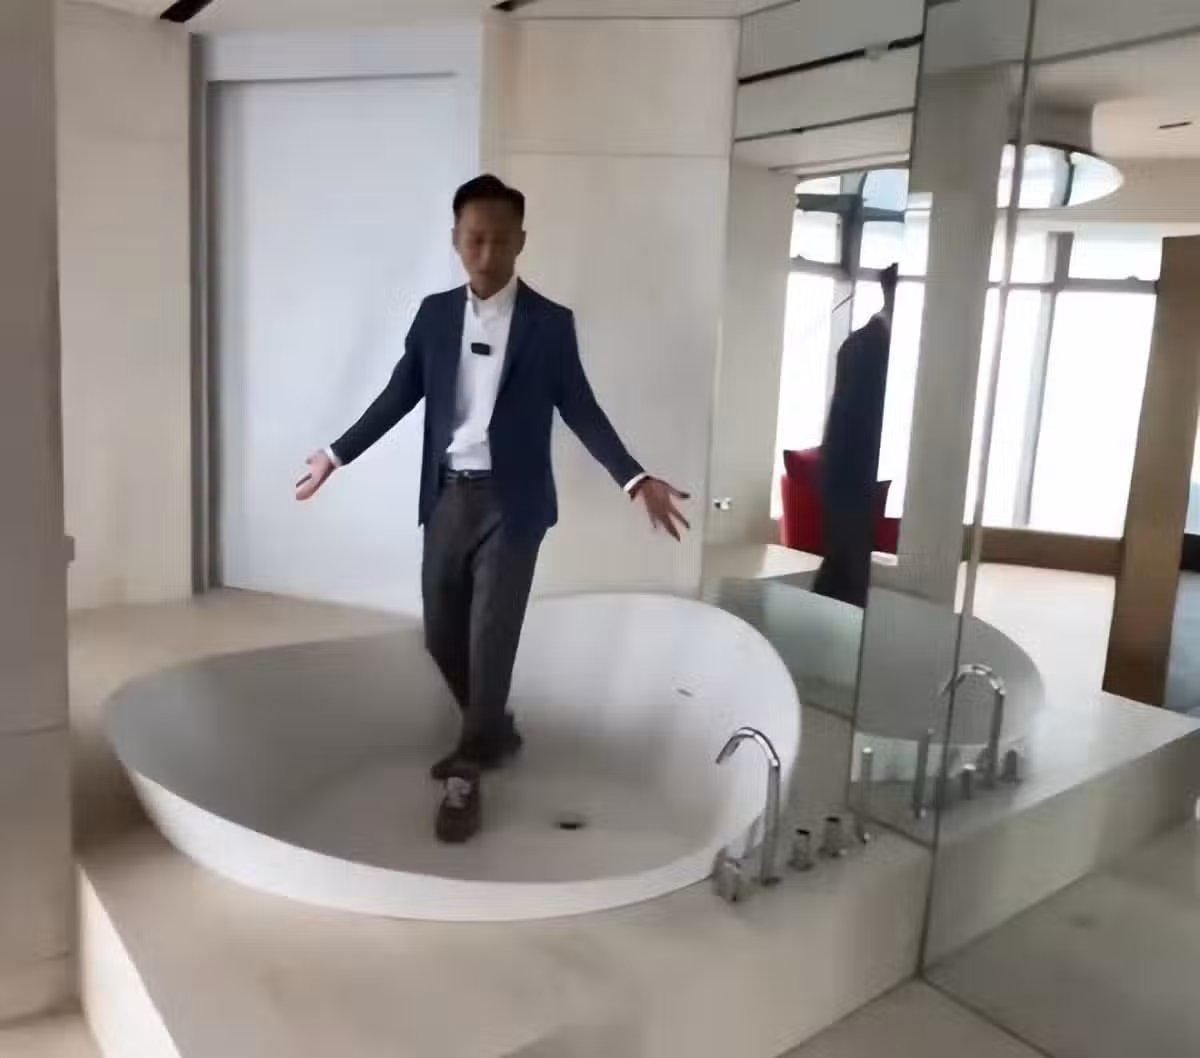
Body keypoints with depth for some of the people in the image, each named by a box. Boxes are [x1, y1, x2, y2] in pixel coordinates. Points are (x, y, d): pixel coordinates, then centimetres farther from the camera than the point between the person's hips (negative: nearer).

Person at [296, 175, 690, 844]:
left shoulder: (551, 323, -3)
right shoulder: (435, 314, 5)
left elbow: (580, 409, -1)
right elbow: (400, 396, 12)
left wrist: (637, 479, -11)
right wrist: (338, 454, 14)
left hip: (511, 502, -4)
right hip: (447, 496, 4)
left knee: (491, 638, -2)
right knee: (443, 634, 11)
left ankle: (468, 775, 12)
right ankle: (493, 733, 34)